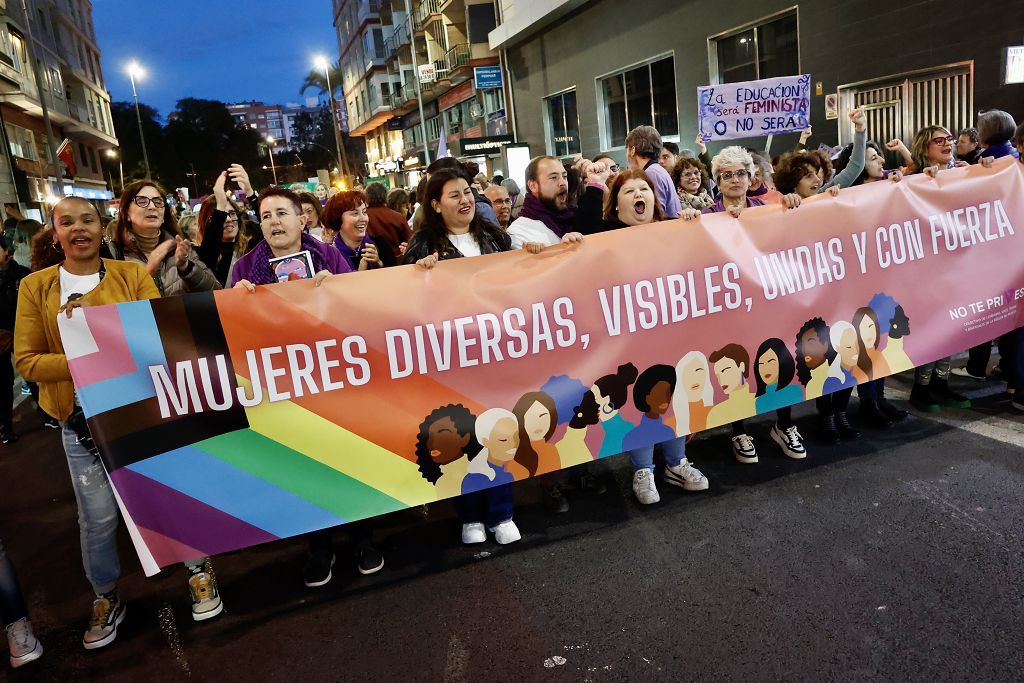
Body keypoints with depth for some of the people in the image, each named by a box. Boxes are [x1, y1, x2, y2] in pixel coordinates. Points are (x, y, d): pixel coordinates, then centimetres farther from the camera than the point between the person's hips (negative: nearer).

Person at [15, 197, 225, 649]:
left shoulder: (133, 274, 1)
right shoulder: (35, 287, 2)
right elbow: (26, 361, -3)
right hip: (81, 418, 1)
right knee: (97, 515, 7)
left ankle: (198, 571, 30)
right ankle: (106, 597, 31)